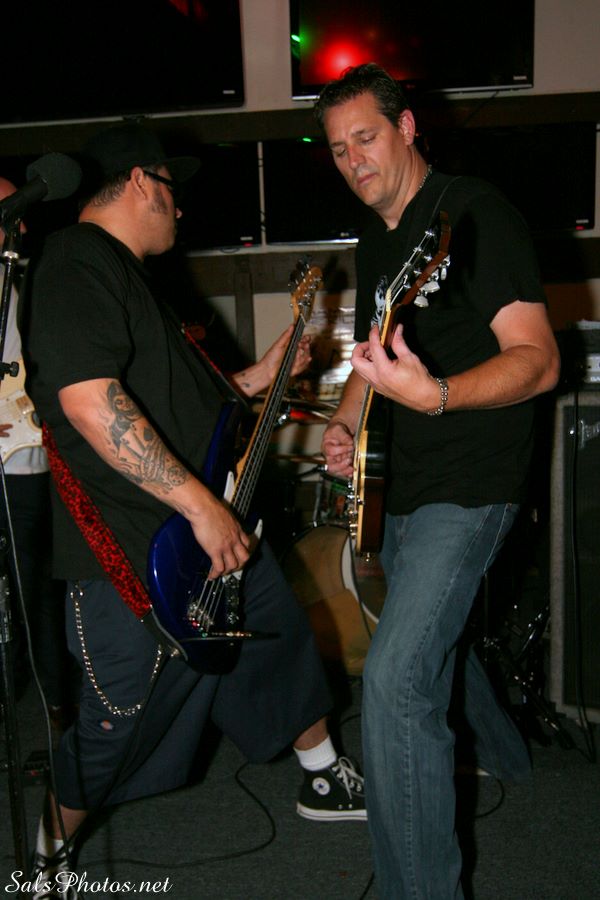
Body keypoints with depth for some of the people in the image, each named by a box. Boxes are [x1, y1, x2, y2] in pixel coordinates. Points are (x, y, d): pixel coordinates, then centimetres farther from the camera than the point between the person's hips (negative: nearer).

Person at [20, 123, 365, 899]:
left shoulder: (124, 273, 17)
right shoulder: (77, 262, -17)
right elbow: (89, 402, -30)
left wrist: (255, 377, 17)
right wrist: (201, 506, -29)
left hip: (213, 531, 11)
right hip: (131, 558, -10)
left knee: (285, 636, 21)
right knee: (119, 724, 5)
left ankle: (326, 782, 44)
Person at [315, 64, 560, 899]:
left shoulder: (475, 216, -15)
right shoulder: (377, 240, 12)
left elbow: (539, 361, -22)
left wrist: (432, 394, -39)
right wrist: (345, 422, 4)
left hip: (469, 482, -10)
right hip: (404, 480, 10)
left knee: (395, 680, -17)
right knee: (435, 631, 27)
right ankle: (504, 752, 54)